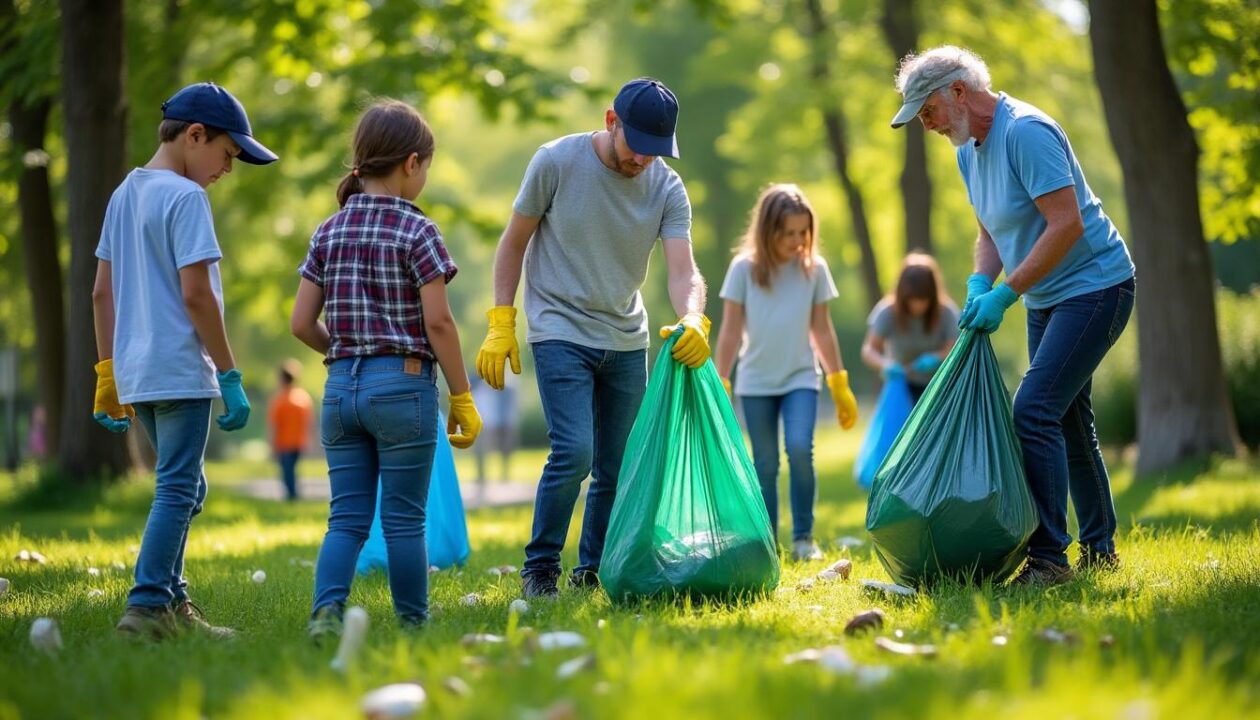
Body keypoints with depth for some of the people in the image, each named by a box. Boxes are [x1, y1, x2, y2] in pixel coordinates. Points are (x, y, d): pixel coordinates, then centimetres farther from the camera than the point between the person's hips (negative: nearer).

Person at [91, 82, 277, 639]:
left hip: (135, 372, 9)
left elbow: (102, 292, 15)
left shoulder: (123, 194, 14)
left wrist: (108, 373, 18)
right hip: (180, 370, -9)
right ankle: (147, 606, -10)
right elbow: (196, 294, -17)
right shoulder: (185, 197, -11)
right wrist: (230, 376, -12)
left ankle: (171, 603, 18)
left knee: (183, 488, 17)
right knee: (177, 491, -5)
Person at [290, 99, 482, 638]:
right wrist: (462, 398, -4)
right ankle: (413, 626, 13)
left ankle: (327, 608, -15)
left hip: (341, 387, 4)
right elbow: (437, 322, -11)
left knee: (347, 517, 6)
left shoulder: (328, 233, 8)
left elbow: (302, 324, 5)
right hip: (403, 386, -4)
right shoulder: (417, 231, -7)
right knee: (404, 519, 4)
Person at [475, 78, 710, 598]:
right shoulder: (556, 162, -13)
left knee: (619, 468, 8)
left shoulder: (667, 188, -6)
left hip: (627, 341, 4)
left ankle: (594, 572, 25)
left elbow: (683, 271, -16)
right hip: (561, 334, -4)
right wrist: (501, 326, -8)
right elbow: (514, 242, -3)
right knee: (574, 452, -18)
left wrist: (693, 320, -38)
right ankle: (539, 569, -2)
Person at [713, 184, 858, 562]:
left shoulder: (814, 268, -1)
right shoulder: (744, 268, -5)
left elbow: (822, 329, 6)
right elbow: (731, 330, -2)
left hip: (801, 378, 0)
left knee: (800, 448, -19)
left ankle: (803, 537, -7)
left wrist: (840, 386, 8)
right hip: (756, 383, 0)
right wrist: (719, 387, -3)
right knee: (765, 465, 4)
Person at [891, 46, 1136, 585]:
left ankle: (1048, 557, -17)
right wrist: (979, 286, -4)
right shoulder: (969, 151, 8)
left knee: (1035, 410, -19)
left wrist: (1004, 295, -25)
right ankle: (1098, 549, 27)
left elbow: (1067, 223, -27)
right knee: (1067, 418, 15)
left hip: (1093, 285, -10)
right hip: (1047, 298, 10)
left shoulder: (1026, 132, -22)